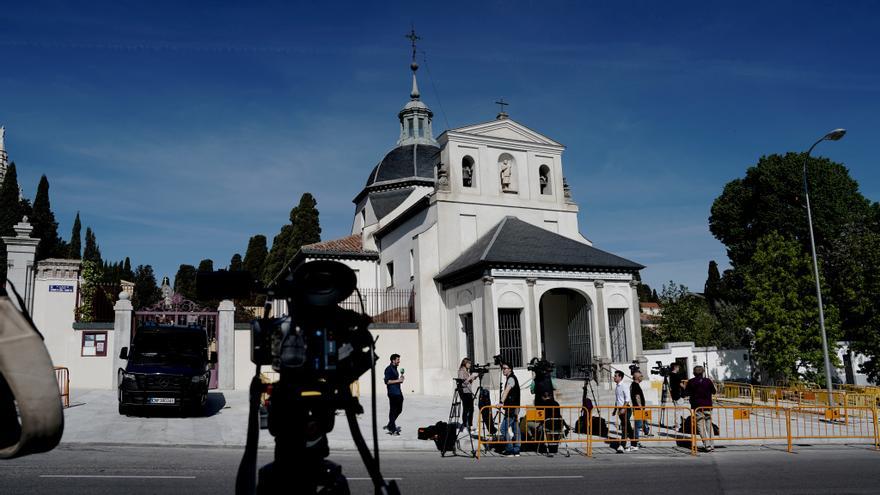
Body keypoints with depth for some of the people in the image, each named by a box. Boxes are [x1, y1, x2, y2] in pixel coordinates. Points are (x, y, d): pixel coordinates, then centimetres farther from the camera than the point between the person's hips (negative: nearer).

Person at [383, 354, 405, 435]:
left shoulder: (394, 368, 18)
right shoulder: (389, 369, -10)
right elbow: (387, 381, -17)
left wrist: (400, 379, 10)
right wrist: (398, 380, -17)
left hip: (398, 392, 9)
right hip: (393, 393, -9)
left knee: (399, 410, 13)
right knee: (393, 411, -4)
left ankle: (390, 425, 25)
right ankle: (392, 429, 2)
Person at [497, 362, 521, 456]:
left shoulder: (511, 378, -12)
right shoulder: (510, 378, 18)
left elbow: (506, 391, -26)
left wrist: (501, 402, -36)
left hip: (512, 408, -10)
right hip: (515, 408, 10)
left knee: (504, 428, -11)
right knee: (515, 429, 9)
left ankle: (509, 450, -10)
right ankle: (516, 451, 11)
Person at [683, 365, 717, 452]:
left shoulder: (691, 382, -4)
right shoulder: (708, 381, -2)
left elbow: (686, 393, -2)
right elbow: (714, 391, 8)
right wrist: (712, 383, 23)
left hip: (697, 407, -2)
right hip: (708, 406, 2)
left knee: (701, 427, -1)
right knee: (709, 425, 13)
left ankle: (707, 445, -9)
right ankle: (711, 444, 14)